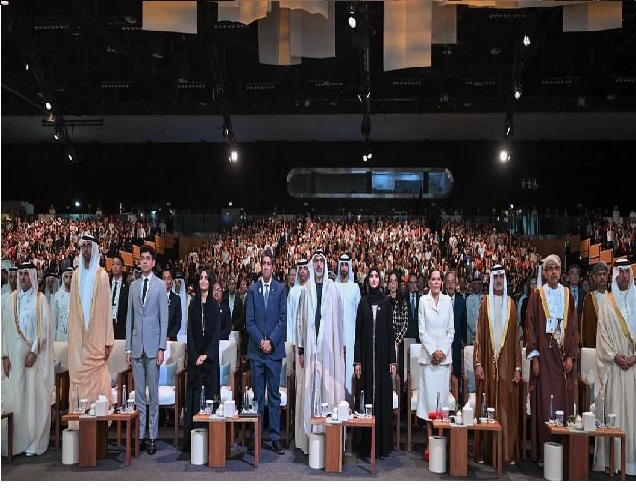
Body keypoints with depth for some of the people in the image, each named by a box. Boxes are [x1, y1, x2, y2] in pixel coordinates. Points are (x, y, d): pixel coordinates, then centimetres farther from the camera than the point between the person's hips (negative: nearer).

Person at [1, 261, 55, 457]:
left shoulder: (40, 300, 0)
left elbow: (44, 329, -4)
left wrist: (34, 352, -11)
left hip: (34, 356, -2)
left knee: (34, 397, 0)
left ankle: (34, 442, 6)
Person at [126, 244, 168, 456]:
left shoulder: (160, 285, -1)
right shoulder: (133, 286, 12)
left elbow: (164, 318, -2)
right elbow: (129, 318, 13)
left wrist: (162, 348, -8)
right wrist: (128, 348, 8)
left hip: (153, 346, -4)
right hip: (136, 346, 4)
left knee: (153, 393, 1)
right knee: (139, 394, 8)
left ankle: (152, 437, 7)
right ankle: (140, 435, 14)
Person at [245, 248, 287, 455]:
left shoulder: (281, 288, 3)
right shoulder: (253, 289, 7)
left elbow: (283, 319, -1)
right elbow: (249, 320, 3)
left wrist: (271, 341, -10)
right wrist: (260, 341, -8)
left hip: (274, 350, -1)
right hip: (256, 350, 1)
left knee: (275, 395, 3)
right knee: (258, 395, 7)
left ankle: (275, 438, 9)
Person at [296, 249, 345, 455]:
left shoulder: (332, 288, 3)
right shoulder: (306, 289, 6)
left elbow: (339, 319, 5)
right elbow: (300, 320, 7)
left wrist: (341, 347, 3)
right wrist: (301, 349, 4)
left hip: (329, 345, -1)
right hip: (310, 346, 1)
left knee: (329, 387, -1)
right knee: (310, 387, 2)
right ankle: (310, 437, 8)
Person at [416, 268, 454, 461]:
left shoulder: (447, 300, 6)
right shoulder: (423, 300, 0)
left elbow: (451, 330, 6)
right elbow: (422, 331, -1)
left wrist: (443, 351, -4)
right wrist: (433, 351, -8)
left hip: (445, 355, 2)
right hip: (428, 355, -2)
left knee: (442, 394, 3)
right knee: (429, 396, -2)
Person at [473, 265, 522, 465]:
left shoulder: (510, 303, 8)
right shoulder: (486, 302, 4)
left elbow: (516, 337, 7)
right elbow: (479, 334, 1)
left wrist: (517, 367, 2)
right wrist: (478, 363, -6)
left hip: (506, 364, 1)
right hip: (488, 362, -1)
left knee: (507, 406, 3)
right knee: (487, 405, 2)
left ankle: (509, 452, 10)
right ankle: (486, 451, 9)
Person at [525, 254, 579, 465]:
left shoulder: (568, 295, 10)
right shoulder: (537, 296, 1)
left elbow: (573, 327, 9)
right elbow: (531, 327, -1)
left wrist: (571, 356, 0)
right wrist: (534, 357, -7)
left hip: (563, 355, 3)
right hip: (544, 355, -3)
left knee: (564, 402, 3)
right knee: (544, 403, -3)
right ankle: (542, 452, 3)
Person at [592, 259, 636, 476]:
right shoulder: (605, 303, 7)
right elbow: (602, 334, 4)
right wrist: (615, 356, -8)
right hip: (613, 366, 0)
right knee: (613, 410, -1)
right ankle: (612, 460, 4)